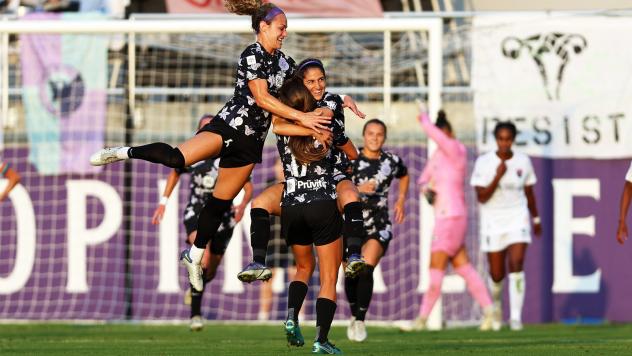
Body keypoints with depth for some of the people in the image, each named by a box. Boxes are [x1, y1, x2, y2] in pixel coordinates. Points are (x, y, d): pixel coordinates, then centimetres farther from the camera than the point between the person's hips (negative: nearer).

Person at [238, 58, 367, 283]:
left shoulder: (333, 102, 3)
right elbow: (279, 127, -22)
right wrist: (315, 130, -28)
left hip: (333, 179, -1)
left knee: (351, 197, -35)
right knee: (259, 203, -20)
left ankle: (354, 257, -45)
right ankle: (259, 264, -23)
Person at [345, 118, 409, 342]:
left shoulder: (392, 161, 2)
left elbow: (404, 176, 26)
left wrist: (401, 200, 16)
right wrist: (358, 190, -29)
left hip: (379, 225, 0)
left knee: (366, 270, -18)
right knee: (351, 273, 3)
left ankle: (360, 321, -9)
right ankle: (354, 315, 28)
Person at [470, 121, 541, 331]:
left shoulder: (523, 161, 2)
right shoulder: (484, 162, -6)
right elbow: (481, 197, -11)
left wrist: (536, 219, 24)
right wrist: (498, 176, -22)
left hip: (518, 220, 1)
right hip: (492, 222, -1)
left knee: (516, 265, -18)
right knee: (497, 274, 6)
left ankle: (516, 316, -18)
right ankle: (496, 304, 38)